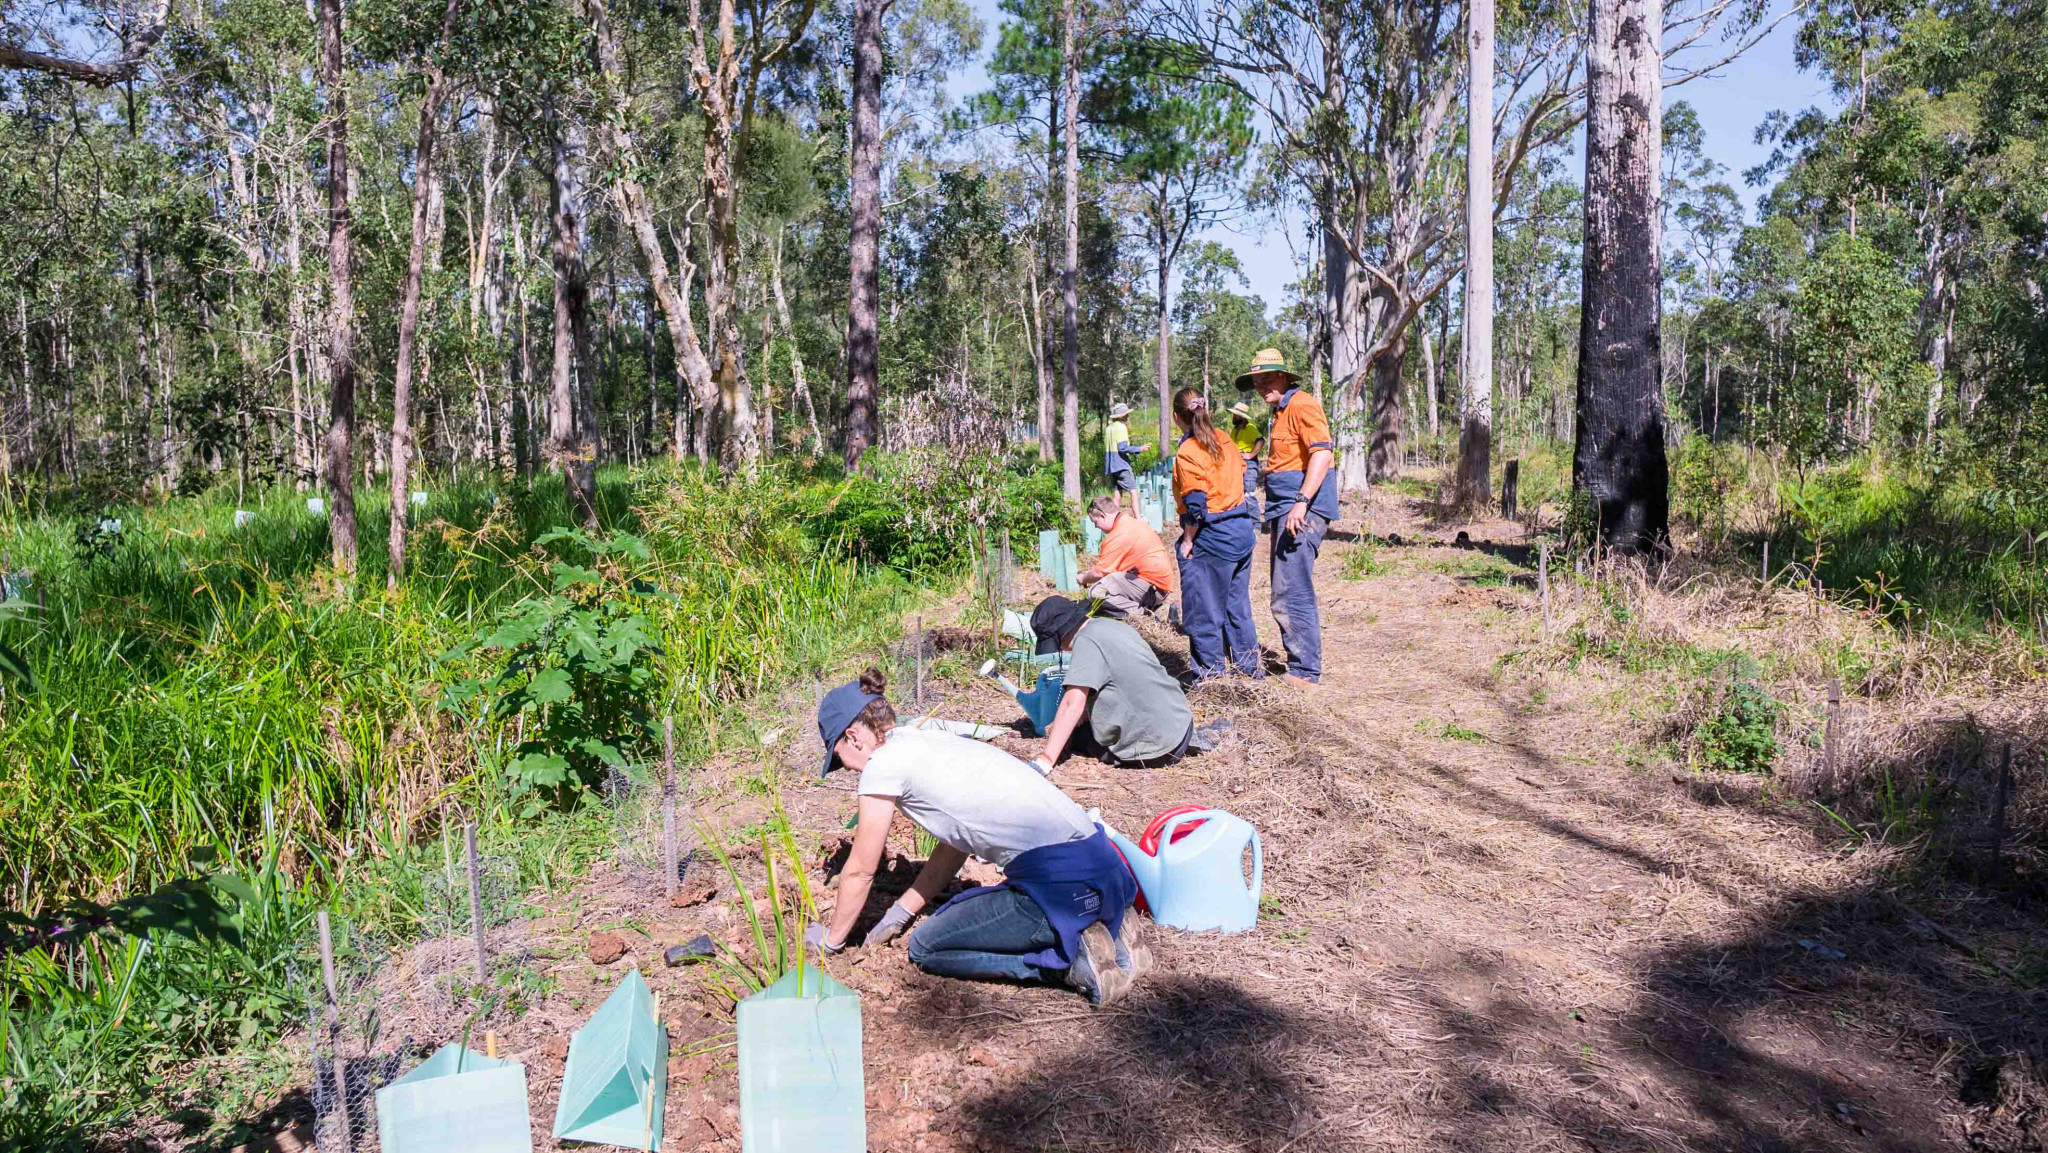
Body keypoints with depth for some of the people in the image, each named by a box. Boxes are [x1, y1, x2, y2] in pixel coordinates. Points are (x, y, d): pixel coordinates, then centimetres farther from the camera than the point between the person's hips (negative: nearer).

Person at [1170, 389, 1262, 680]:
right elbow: (1241, 475, 13)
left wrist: (1187, 541, -10)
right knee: (1236, 601, 19)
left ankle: (1213, 672, 11)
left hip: (1211, 538, -8)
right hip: (1242, 531, 8)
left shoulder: (1187, 454, -17)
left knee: (1203, 611, 4)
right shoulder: (1223, 440, 6)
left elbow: (1196, 507, -22)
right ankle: (1249, 664, 28)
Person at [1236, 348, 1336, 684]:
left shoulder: (1301, 405, -10)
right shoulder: (1281, 411, 22)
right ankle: (1301, 665, 23)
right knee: (1288, 592, 15)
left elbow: (1322, 452, -22)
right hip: (1285, 511, 11)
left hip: (1302, 512, -11)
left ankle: (1305, 671, -7)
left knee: (1290, 595, -12)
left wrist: (1301, 502, -29)